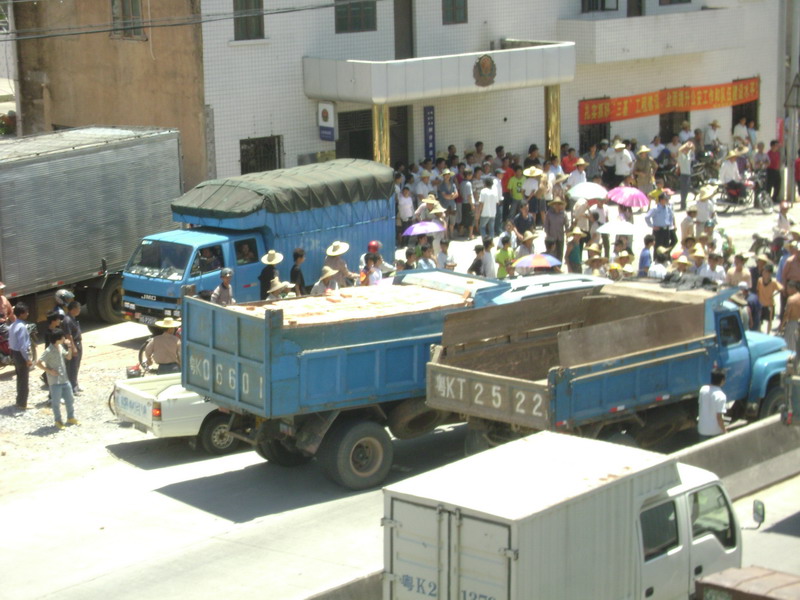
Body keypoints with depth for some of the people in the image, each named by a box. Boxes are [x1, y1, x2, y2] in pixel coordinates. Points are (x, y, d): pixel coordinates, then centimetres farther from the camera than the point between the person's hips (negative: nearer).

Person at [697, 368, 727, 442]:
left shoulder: (703, 389, -6)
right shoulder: (721, 396, -22)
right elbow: (719, 417, -20)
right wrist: (724, 429, -7)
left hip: (702, 428, 5)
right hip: (716, 431, -5)